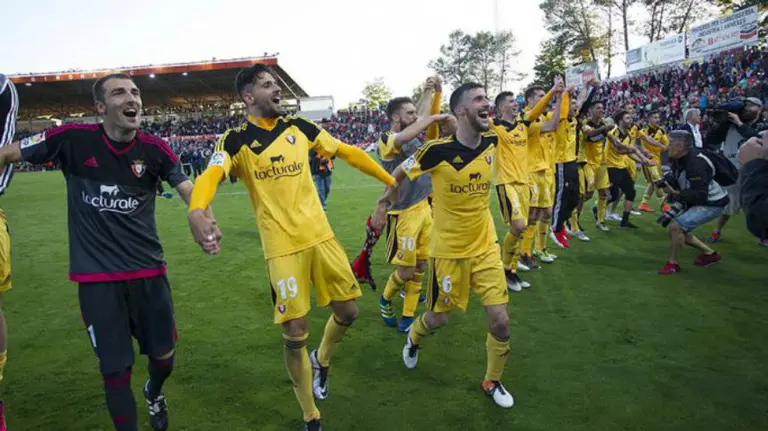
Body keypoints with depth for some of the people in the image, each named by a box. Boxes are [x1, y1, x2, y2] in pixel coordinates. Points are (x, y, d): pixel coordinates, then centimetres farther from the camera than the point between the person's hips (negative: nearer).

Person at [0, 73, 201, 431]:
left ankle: (154, 394, 49)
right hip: (96, 277, -2)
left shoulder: (154, 148, -4)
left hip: (148, 271, 2)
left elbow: (189, 190, -5)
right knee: (116, 370, 4)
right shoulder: (73, 139, -9)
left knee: (163, 356, 13)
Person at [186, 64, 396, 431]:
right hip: (282, 248, -4)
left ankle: (321, 361, 42)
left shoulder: (298, 126, 6)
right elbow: (209, 176, -25)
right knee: (295, 335, -1)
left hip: (321, 236, 4)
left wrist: (390, 180, 16)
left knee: (347, 311, 9)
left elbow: (347, 152, 13)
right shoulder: (235, 140, -7)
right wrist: (197, 211, -47)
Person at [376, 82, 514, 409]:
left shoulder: (492, 141, -8)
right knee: (439, 318, 13)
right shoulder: (438, 150, -21)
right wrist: (389, 194, 11)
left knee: (500, 321, 0)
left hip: (486, 246, 4)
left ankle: (492, 381, 26)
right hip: (449, 250, -3)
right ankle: (414, 337, 50)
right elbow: (400, 172, -2)